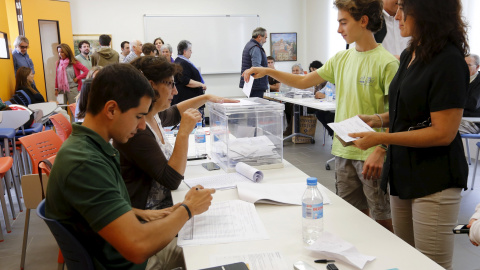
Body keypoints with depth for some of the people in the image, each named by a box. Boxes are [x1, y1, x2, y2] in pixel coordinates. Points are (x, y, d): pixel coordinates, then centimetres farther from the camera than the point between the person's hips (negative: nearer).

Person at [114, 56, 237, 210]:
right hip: (144, 216, -9)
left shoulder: (154, 115, 4)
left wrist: (207, 98, 29)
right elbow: (171, 180, -24)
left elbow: (174, 113, 30)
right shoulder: (136, 129, -24)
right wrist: (184, 133, -26)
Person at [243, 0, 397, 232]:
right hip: (343, 151, 6)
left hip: (371, 154, -6)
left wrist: (380, 151, -22)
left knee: (381, 217, 6)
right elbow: (303, 82, 15)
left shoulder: (386, 62, -12)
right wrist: (267, 71, 6)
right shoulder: (341, 59, 8)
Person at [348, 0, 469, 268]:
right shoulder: (410, 55, 10)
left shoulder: (448, 60, -16)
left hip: (435, 180, -8)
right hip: (402, 172, 8)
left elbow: (443, 132, -19)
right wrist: (380, 119, 4)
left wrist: (381, 138, -20)